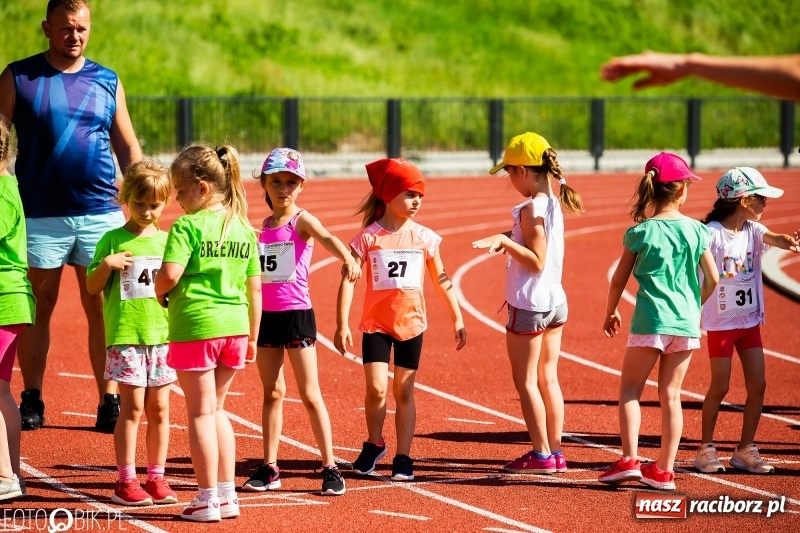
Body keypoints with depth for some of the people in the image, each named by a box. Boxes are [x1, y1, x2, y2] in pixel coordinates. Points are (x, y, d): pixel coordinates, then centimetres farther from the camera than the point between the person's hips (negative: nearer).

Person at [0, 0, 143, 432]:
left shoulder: (107, 82, 11)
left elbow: (128, 147, 15)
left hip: (101, 214, 2)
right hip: (40, 215, -1)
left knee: (102, 309, 1)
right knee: (36, 307, 2)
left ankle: (109, 401, 5)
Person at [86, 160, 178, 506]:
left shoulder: (169, 240, 10)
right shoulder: (113, 241, 0)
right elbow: (92, 288, 1)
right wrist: (106, 264, -16)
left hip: (163, 335, 3)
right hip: (125, 335, -3)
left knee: (159, 408, 6)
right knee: (132, 406, -4)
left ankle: (156, 477, 14)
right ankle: (126, 481, 2)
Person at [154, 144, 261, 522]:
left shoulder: (187, 226, -11)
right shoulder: (245, 228, 8)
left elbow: (169, 275, -22)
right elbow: (254, 288, 11)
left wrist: (160, 292, 1)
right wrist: (252, 337, 19)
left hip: (195, 325, -6)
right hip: (235, 327, 6)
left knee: (201, 413, 4)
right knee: (216, 409, 19)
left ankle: (208, 499, 8)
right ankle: (228, 493, 19)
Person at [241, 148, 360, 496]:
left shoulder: (301, 220, -8)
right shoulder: (265, 225, 10)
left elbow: (327, 239, -30)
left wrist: (347, 259, -50)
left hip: (297, 314, -6)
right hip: (266, 315, 6)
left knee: (310, 394, -3)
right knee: (272, 392, 9)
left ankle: (330, 467, 1)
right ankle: (269, 469, 13)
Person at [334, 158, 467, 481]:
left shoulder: (424, 238, 0)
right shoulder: (368, 237, -7)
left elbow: (441, 282, 9)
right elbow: (348, 280, -8)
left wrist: (457, 319, 10)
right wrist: (342, 324, -14)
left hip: (411, 324, 2)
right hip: (376, 324, -2)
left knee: (404, 392, 5)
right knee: (376, 388, -11)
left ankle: (403, 457, 12)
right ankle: (374, 444, 14)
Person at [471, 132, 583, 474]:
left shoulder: (531, 209, -19)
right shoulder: (554, 203, 7)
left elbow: (537, 261, -21)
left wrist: (505, 241, -27)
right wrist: (510, 241, 25)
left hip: (529, 306, -8)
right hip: (555, 302, 9)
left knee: (525, 381, 1)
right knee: (548, 379, 12)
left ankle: (541, 455, 1)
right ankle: (556, 452, 14)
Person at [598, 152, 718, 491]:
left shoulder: (640, 232, -5)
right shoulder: (695, 231, 0)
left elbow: (619, 280, 0)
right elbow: (712, 278, 3)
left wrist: (610, 312, 17)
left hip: (650, 322, -2)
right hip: (686, 323, 3)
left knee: (630, 390, 8)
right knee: (671, 396, 7)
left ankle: (630, 460, -4)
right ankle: (664, 471, 9)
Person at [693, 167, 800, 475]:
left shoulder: (753, 230, 0)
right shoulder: (711, 233, -15)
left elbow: (772, 238, -20)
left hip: (750, 320, 6)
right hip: (721, 321, -6)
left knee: (757, 385, 3)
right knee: (719, 387, -1)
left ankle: (746, 450, 14)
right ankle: (706, 448, 15)